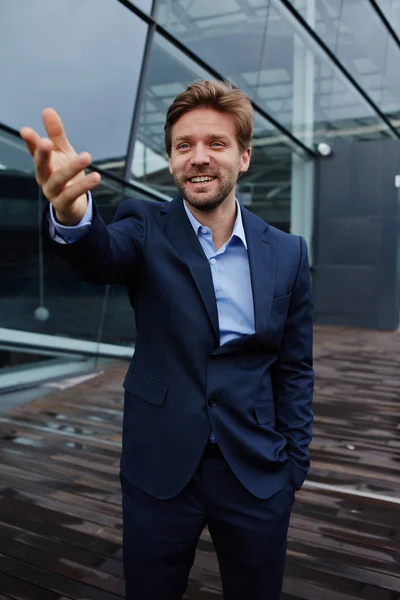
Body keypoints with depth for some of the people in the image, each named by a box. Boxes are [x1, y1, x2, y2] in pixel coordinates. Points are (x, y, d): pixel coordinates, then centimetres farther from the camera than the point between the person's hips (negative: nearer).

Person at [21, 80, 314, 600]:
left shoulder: (287, 253, -1)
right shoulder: (147, 229, -6)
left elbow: (295, 368, 3)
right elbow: (99, 257, -28)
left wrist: (294, 467, 2)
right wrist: (71, 215, -50)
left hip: (257, 474, 2)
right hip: (160, 471, -1)